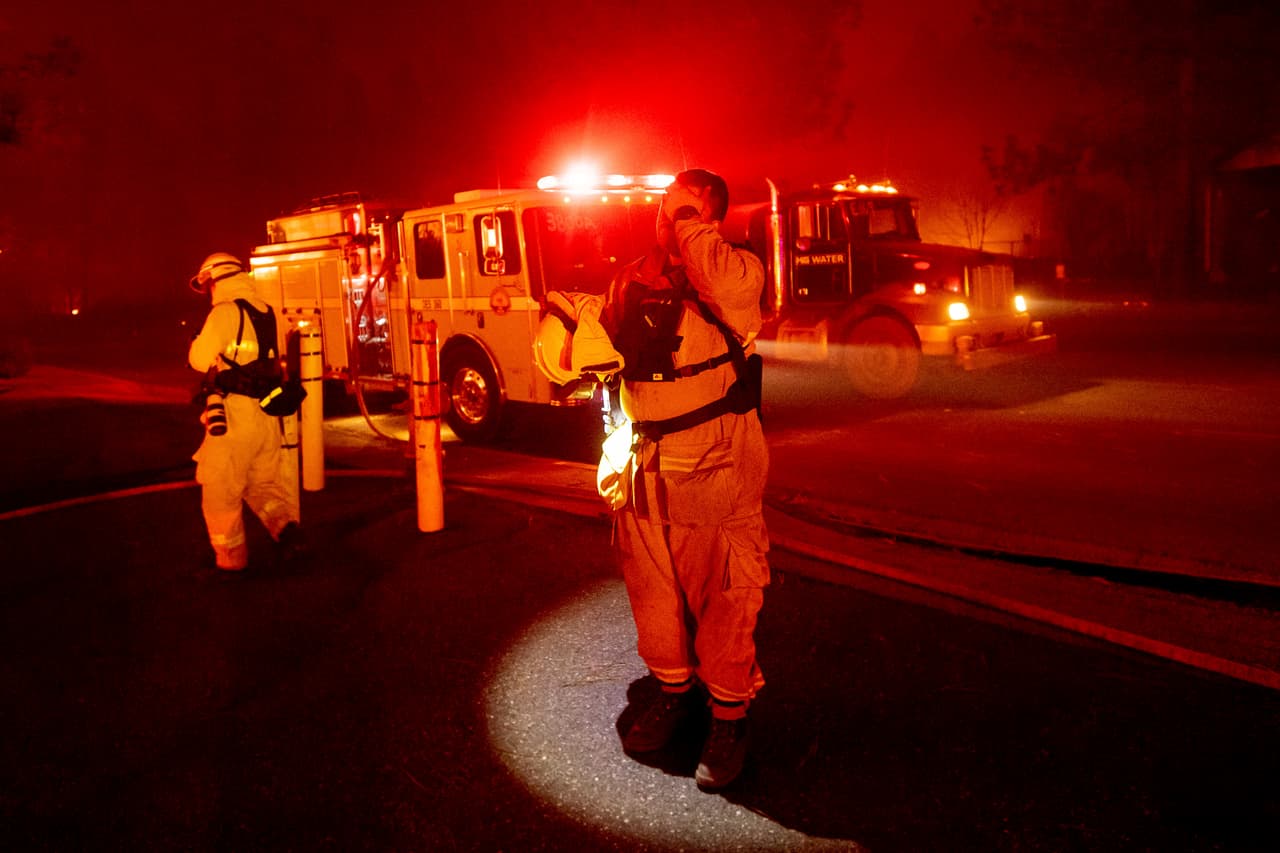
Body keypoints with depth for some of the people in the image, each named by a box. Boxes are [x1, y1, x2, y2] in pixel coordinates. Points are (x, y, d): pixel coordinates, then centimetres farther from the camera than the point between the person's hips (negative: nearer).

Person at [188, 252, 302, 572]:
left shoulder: (225, 312, -11)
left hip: (234, 413, -7)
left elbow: (201, 359, -8)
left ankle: (231, 557, 12)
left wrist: (197, 341, 12)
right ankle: (286, 524, -3)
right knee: (264, 482, 19)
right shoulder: (266, 312, 11)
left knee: (221, 490, 6)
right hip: (267, 413, 7)